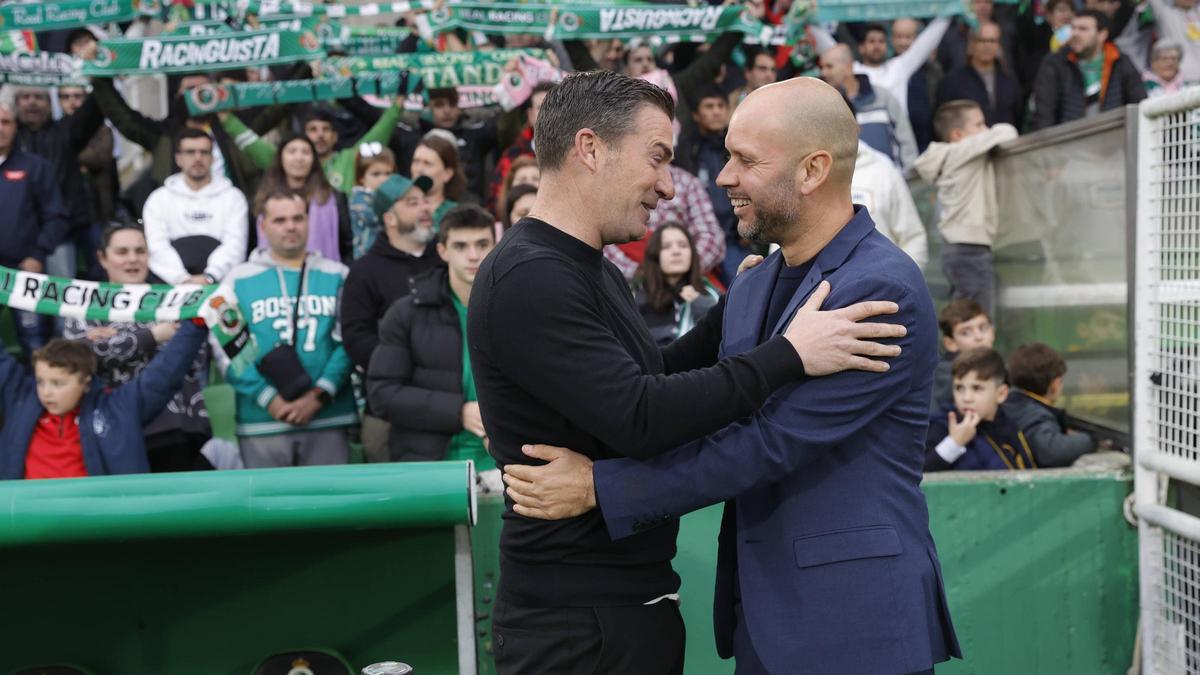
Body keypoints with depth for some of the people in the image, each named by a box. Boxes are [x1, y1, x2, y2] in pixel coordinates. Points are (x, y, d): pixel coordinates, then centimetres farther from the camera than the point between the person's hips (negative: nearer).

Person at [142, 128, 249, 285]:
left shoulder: (233, 197, 13)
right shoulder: (159, 198, 15)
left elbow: (234, 247, -1)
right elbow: (158, 248, 0)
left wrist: (209, 277, -19)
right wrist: (183, 279, -18)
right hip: (172, 283, 1)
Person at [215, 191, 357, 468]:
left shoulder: (337, 276, 10)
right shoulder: (239, 280, 7)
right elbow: (226, 348, 0)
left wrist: (318, 395, -9)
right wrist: (270, 399, -10)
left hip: (328, 419, 1)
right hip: (262, 422, -1)